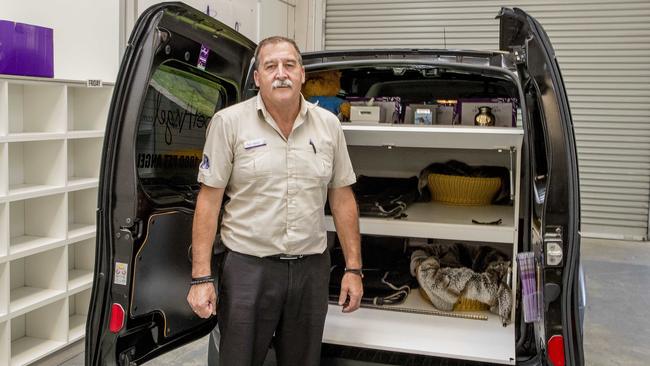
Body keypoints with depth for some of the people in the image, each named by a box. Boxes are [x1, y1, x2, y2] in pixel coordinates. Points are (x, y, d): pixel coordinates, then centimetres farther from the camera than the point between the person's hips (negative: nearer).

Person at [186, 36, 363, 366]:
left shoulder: (329, 125, 4)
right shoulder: (229, 122, -6)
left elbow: (342, 199, 8)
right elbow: (209, 199, -6)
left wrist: (353, 269, 4)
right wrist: (201, 277, -11)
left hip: (311, 267, 3)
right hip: (248, 267, -3)